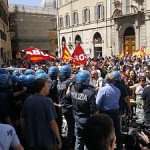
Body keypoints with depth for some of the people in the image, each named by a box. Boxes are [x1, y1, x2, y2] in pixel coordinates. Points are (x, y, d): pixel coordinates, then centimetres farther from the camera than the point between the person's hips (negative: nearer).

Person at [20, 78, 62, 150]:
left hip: (32, 141, 5)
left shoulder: (27, 100, -3)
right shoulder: (47, 101, -19)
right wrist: (59, 139, -8)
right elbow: (52, 123, -20)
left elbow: (22, 121, 3)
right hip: (48, 141, -4)